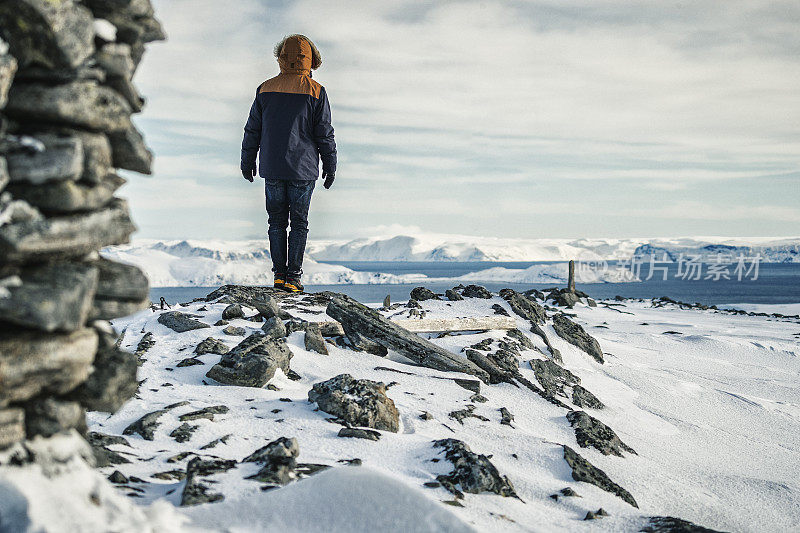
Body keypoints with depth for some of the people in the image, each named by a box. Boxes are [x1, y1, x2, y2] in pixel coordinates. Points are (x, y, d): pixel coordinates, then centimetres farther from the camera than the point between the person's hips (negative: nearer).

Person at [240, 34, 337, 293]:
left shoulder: (266, 89, 3)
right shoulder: (316, 92, -5)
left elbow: (252, 130, 7)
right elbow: (324, 134, -4)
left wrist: (247, 161, 17)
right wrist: (330, 166, 5)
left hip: (272, 169, 2)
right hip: (303, 169, -2)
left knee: (277, 221, 11)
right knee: (299, 222, 6)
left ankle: (279, 274, 8)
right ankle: (293, 277, 4)